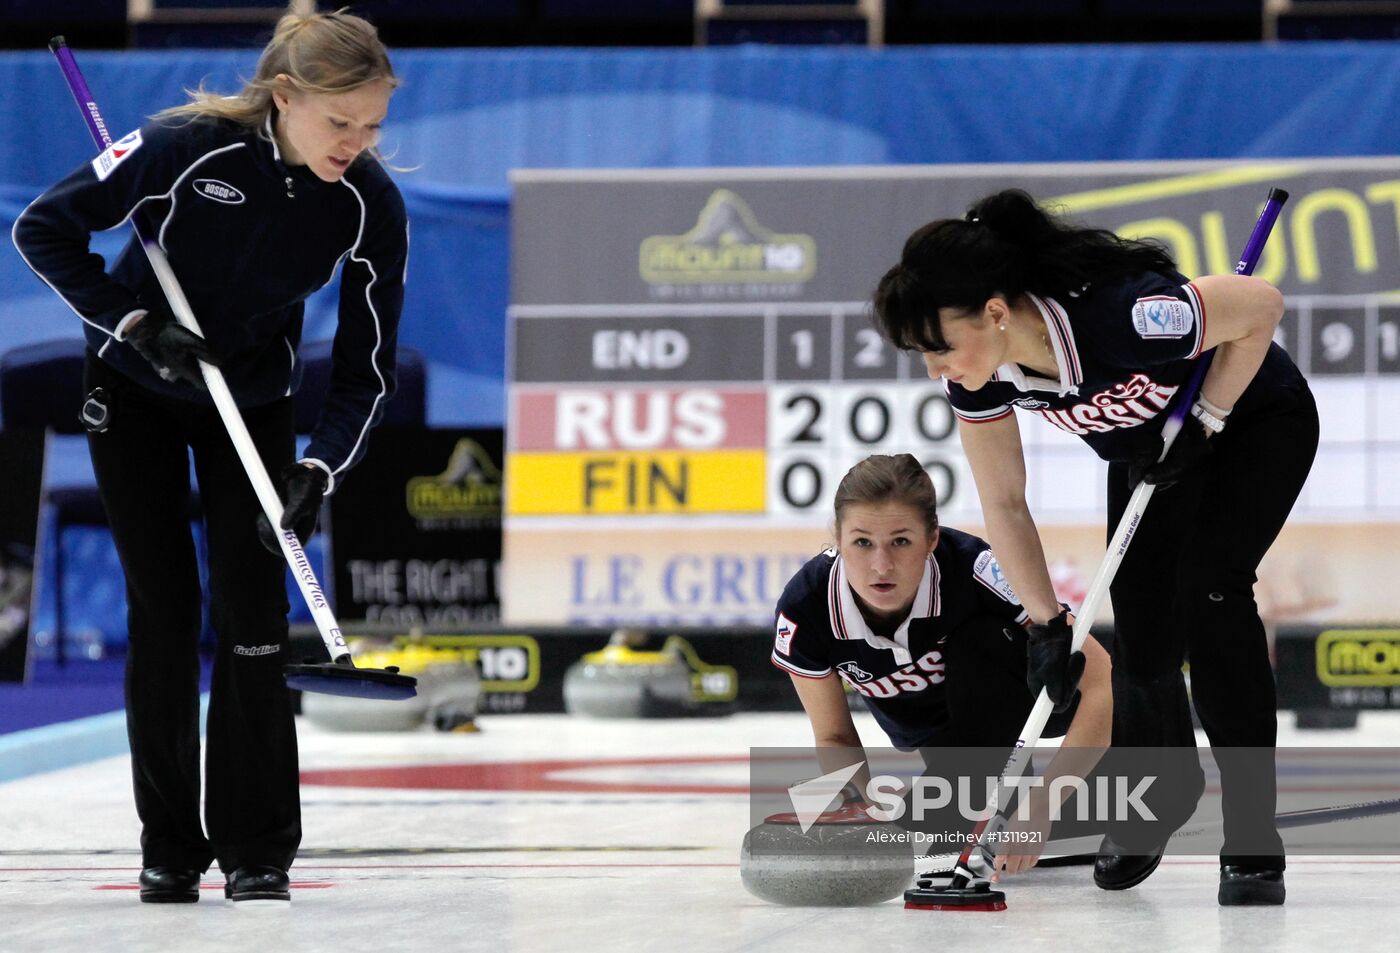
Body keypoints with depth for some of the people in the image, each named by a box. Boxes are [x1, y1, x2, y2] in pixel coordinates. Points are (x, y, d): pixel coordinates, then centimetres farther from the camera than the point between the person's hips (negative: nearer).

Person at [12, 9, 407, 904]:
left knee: (253, 612, -7)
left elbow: (367, 368, -15)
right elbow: (44, 229, -20)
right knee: (163, 608, -2)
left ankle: (258, 848, 1)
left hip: (254, 399, 2)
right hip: (136, 388, -2)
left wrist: (319, 470, -28)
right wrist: (134, 324, -27)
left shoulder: (373, 205, -22)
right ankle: (170, 846, 7)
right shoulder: (187, 146, -29)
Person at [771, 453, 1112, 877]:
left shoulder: (976, 570, -38)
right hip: (934, 730, 3)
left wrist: (1040, 809, -47)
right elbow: (833, 738, -10)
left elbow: (1104, 687, -39)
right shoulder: (805, 609, -28)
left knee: (974, 644, -34)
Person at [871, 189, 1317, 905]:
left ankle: (1253, 841, -16)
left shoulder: (1125, 316, -44)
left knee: (1207, 590, -22)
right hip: (1150, 453, 6)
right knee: (1141, 624, 1)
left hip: (1258, 423, -6)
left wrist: (1204, 418, -23)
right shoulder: (978, 370, -23)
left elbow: (1261, 305, -27)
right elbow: (1004, 502, -9)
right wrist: (1046, 624, -10)